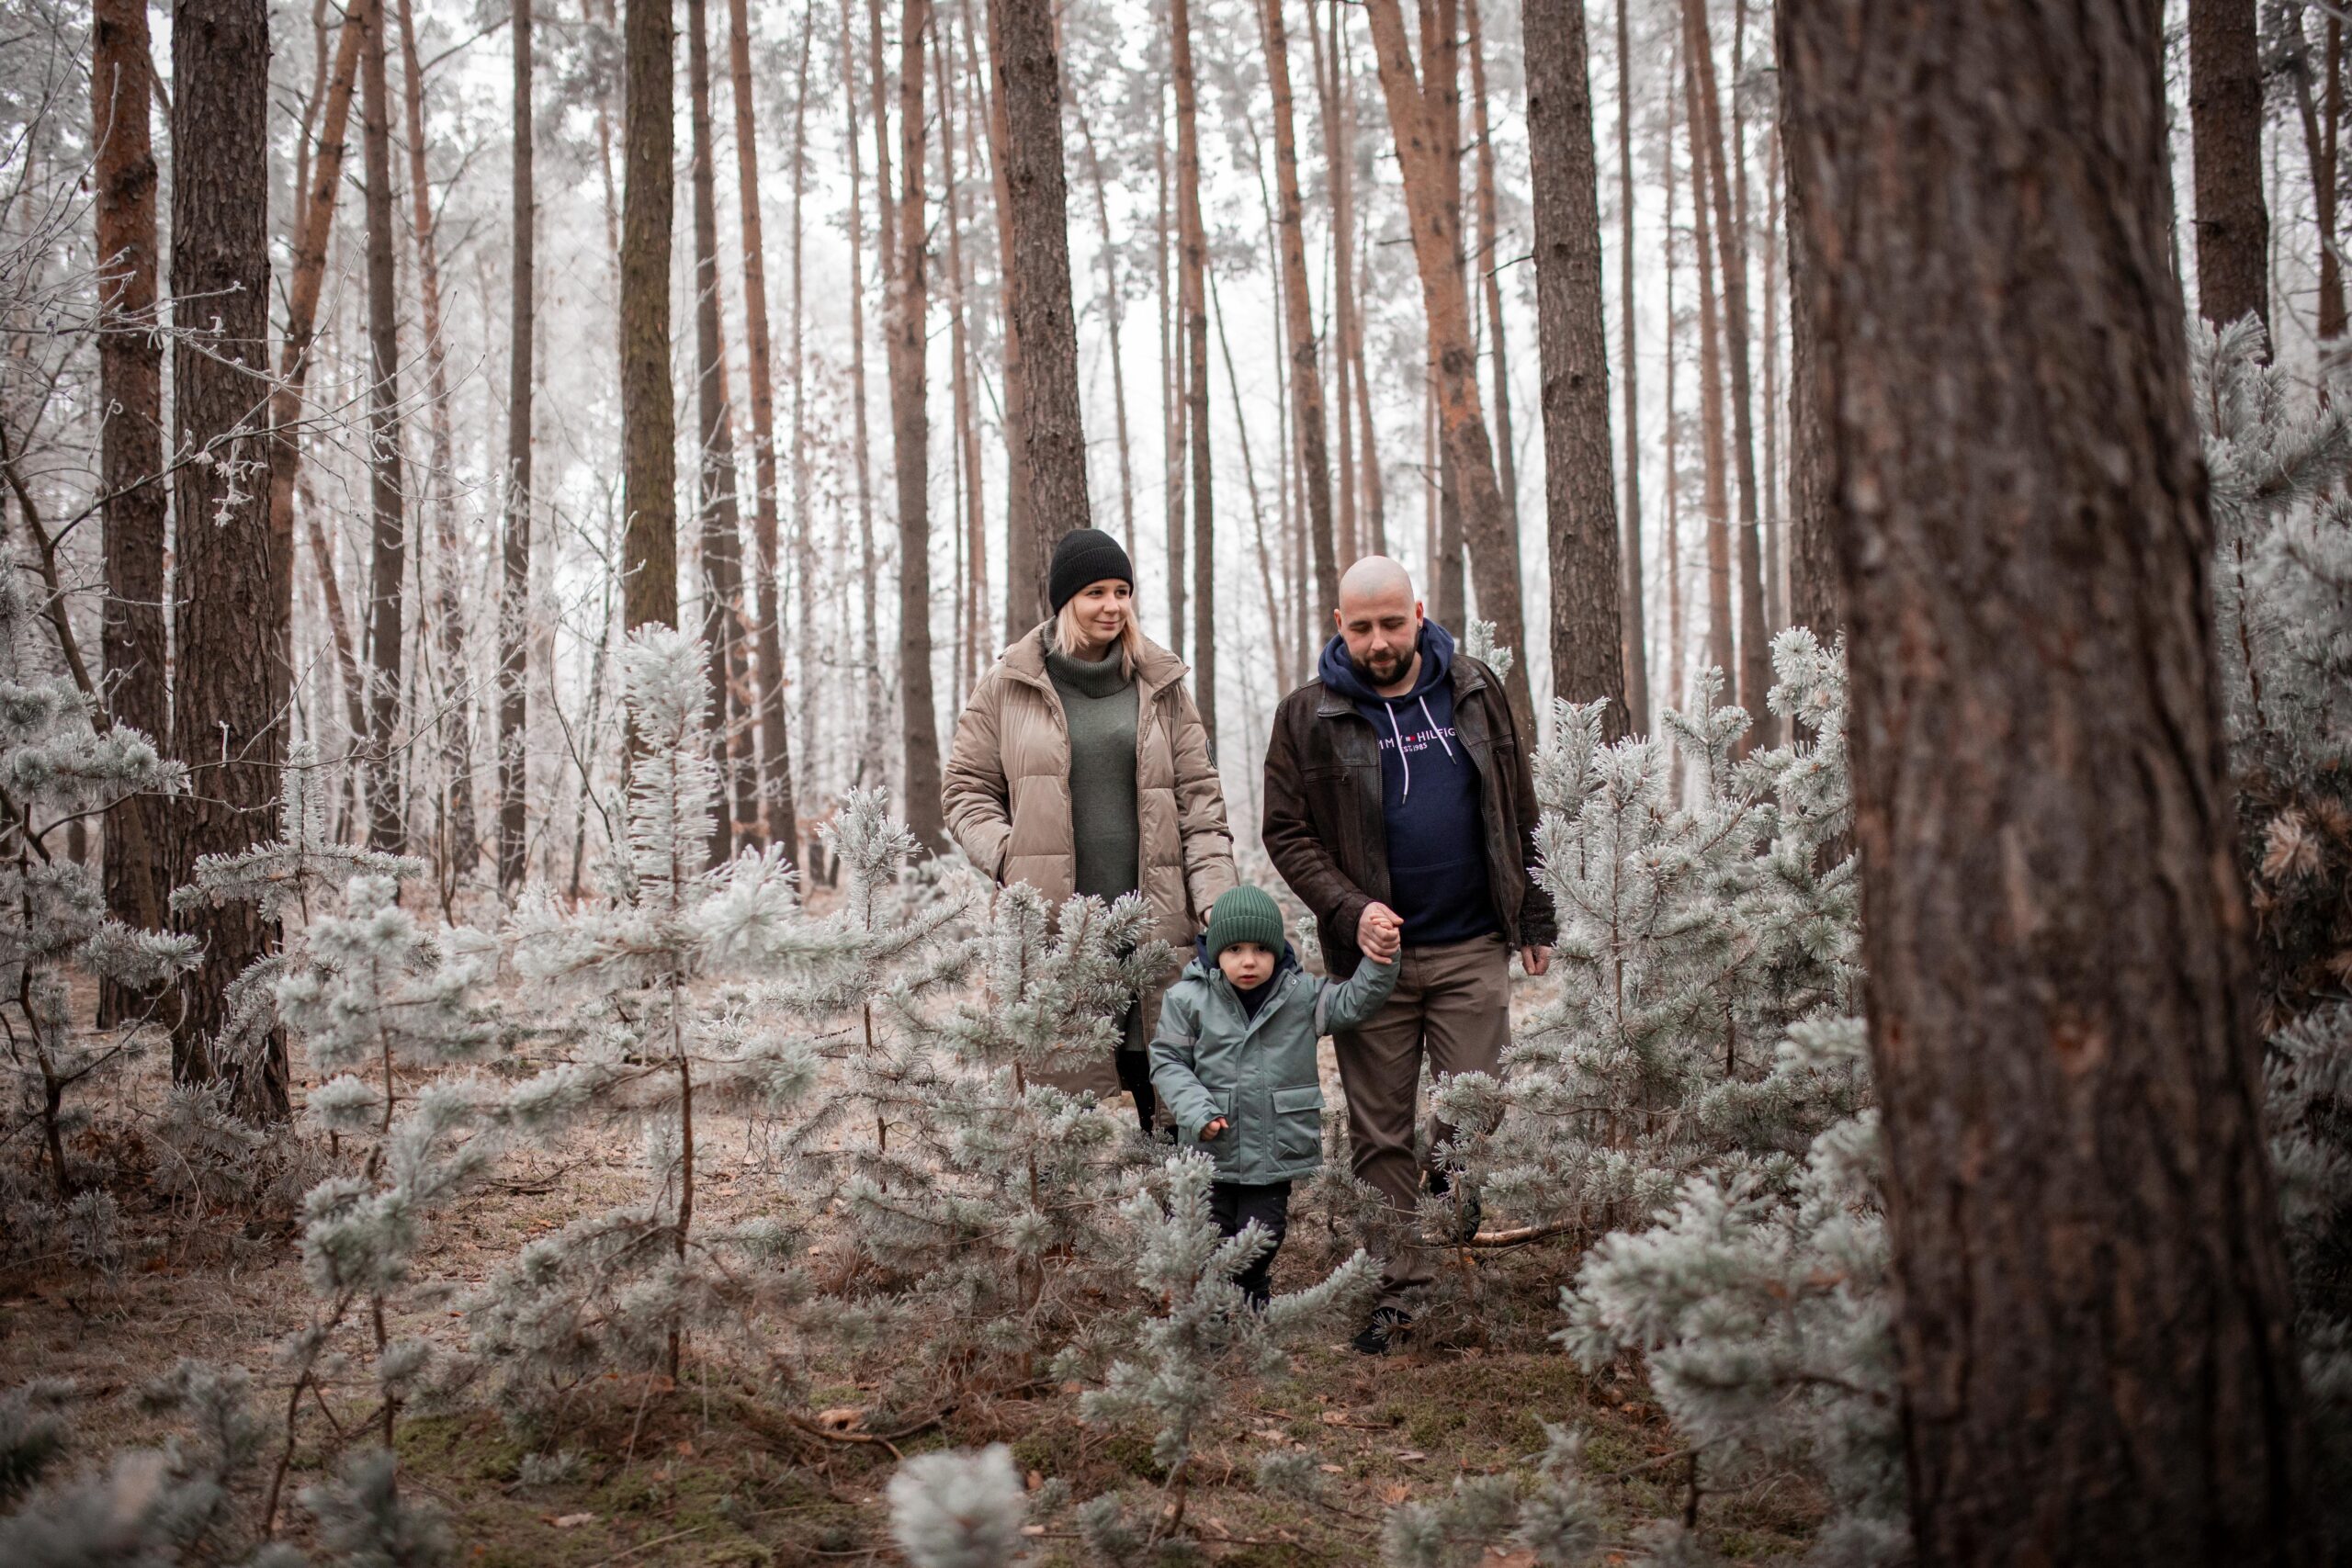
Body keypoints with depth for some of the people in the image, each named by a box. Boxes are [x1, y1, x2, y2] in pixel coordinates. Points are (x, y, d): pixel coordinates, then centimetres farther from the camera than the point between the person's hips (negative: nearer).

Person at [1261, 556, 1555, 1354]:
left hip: (1472, 949, 1)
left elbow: (1518, 814, 12)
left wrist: (1535, 920, 11)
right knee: (1380, 1132, 3)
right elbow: (1287, 834, -1)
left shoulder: (1474, 690, 6)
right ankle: (1397, 1285, 12)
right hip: (1372, 954, -1)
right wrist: (1350, 909, -16)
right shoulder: (1308, 716, 0)